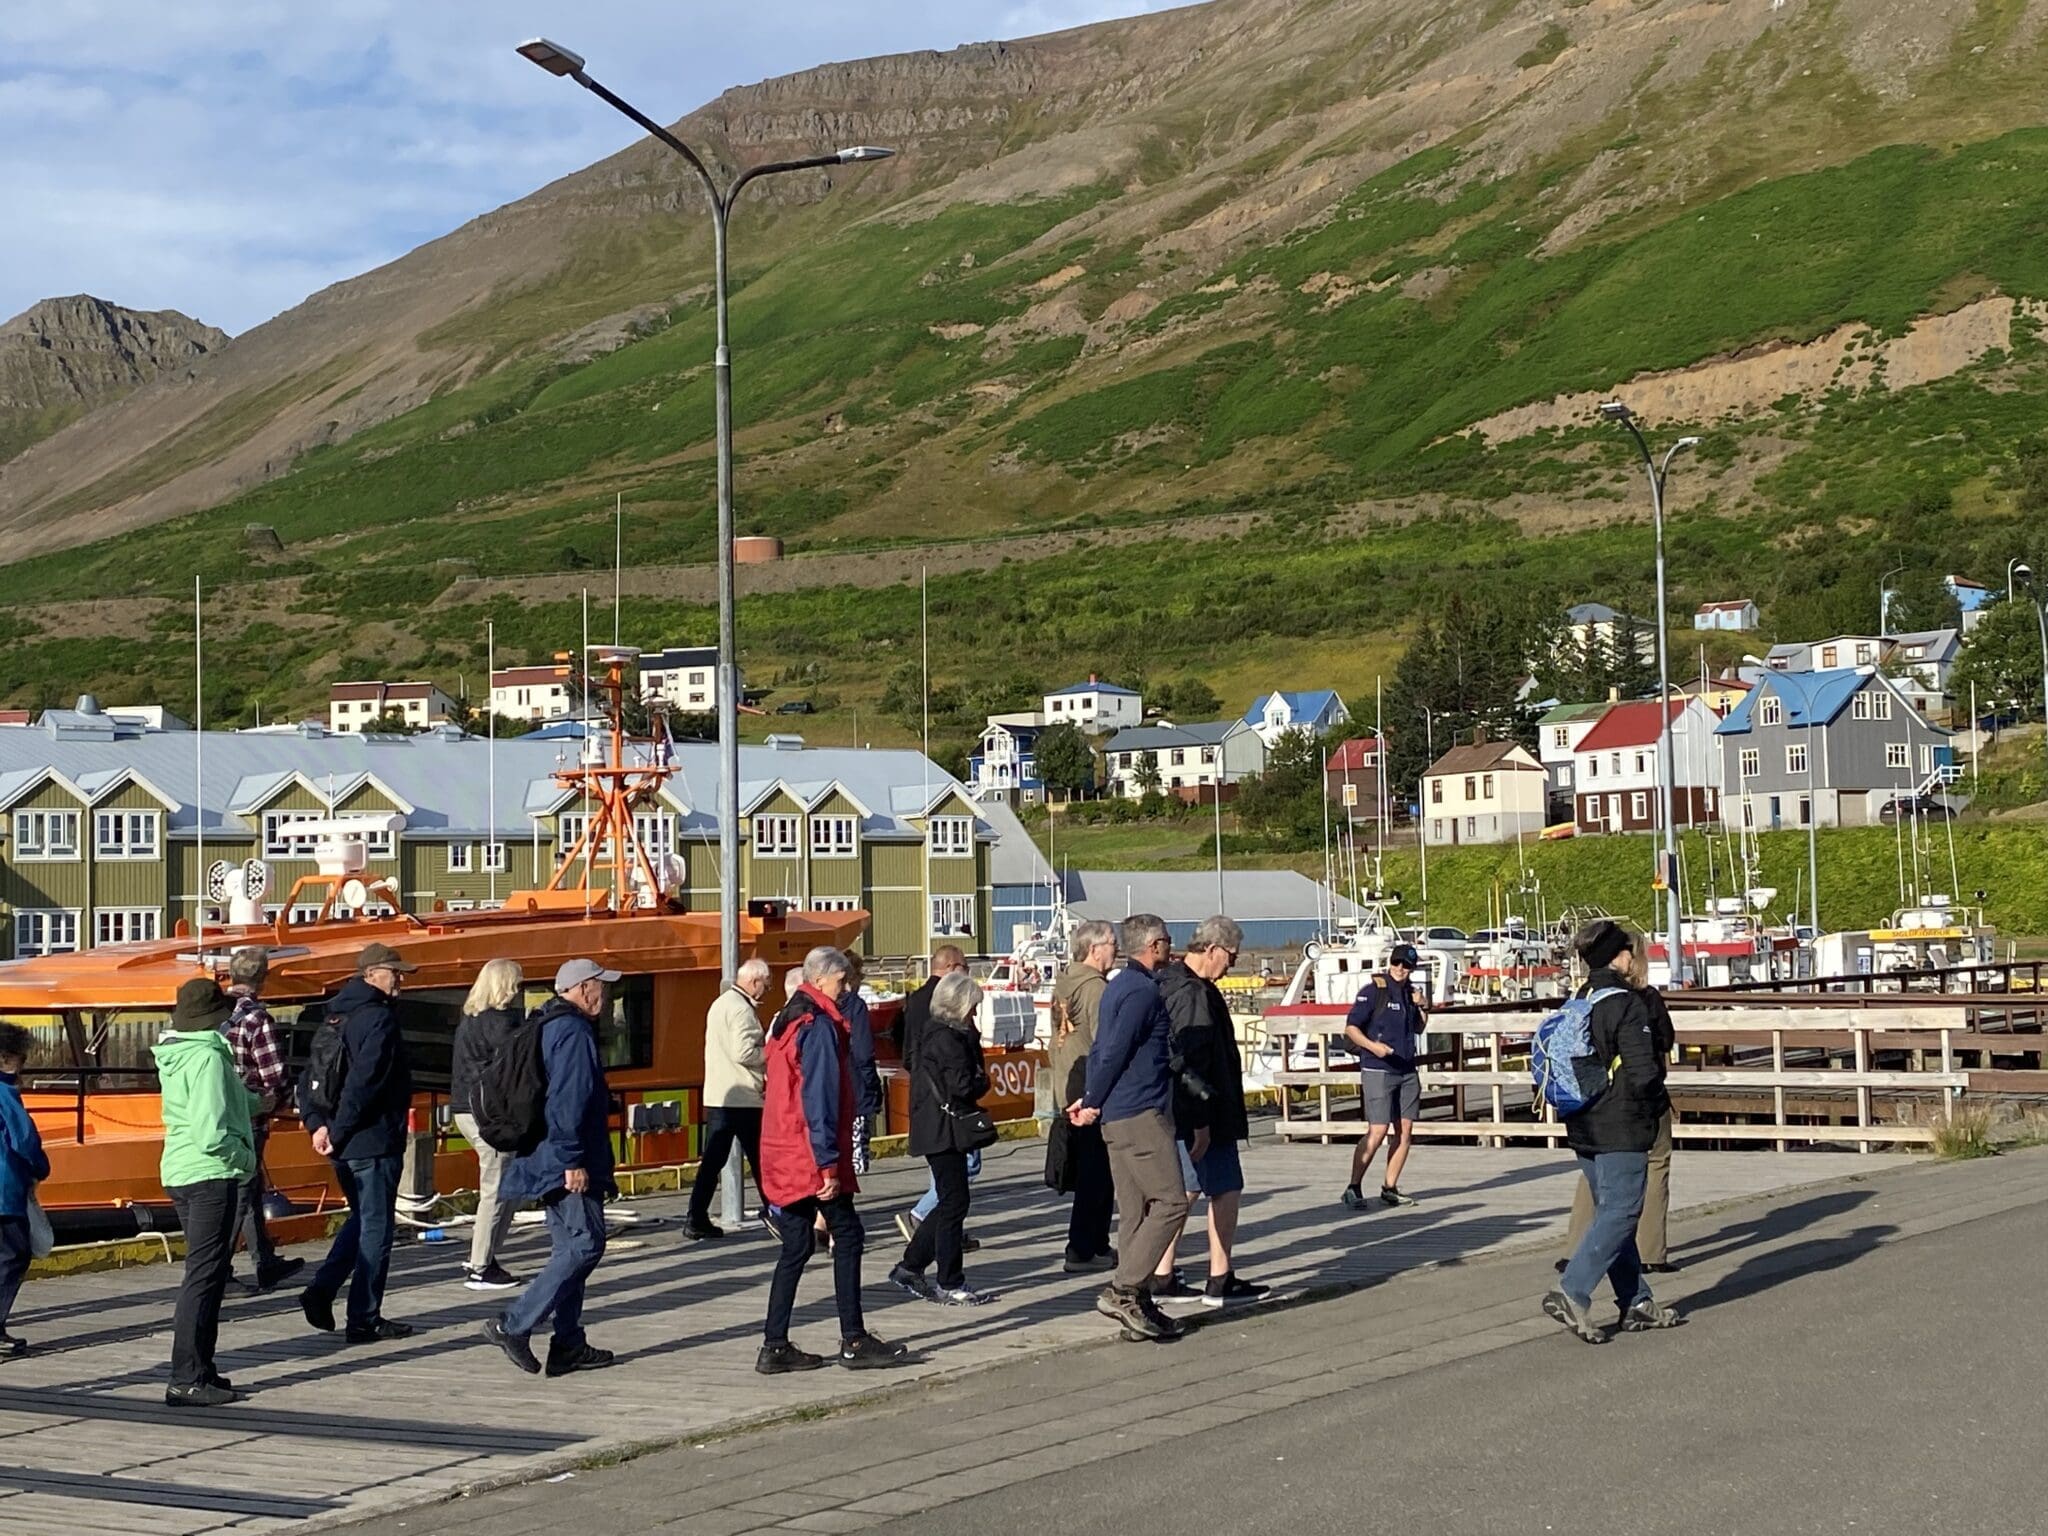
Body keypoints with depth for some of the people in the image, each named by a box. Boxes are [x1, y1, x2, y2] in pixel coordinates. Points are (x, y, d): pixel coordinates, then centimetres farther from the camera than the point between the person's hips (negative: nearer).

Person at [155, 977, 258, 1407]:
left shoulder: (176, 1056, 10)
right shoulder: (208, 1057, -17)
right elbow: (211, 1134, -23)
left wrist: (253, 1102, 24)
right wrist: (246, 1157, -9)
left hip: (181, 1173, 10)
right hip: (211, 1175, -10)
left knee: (207, 1273, 18)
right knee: (205, 1276, -7)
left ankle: (199, 1371, 23)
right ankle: (187, 1380, -7)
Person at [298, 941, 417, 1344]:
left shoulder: (335, 1016, 12)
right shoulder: (379, 1017, -16)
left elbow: (308, 1073, 11)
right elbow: (363, 1081, -25)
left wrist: (317, 1122, 4)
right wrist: (338, 1132, -18)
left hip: (346, 1144, 8)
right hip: (374, 1141, -8)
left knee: (363, 1218, 23)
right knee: (376, 1228, 2)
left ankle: (321, 1290, 10)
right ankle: (364, 1320, 7)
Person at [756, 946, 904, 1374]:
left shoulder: (787, 1021, 17)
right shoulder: (819, 1026, -13)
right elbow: (819, 1100, -19)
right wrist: (829, 1165, -19)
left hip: (784, 1157, 9)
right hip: (811, 1159, -9)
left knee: (795, 1248, 10)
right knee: (848, 1237, -1)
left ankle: (775, 1346, 7)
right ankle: (853, 1342, 0)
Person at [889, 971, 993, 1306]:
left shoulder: (934, 1032, 15)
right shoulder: (946, 1038, -17)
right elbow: (963, 1085, -22)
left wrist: (976, 1080, 1)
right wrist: (983, 1080, -4)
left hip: (935, 1129, 10)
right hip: (945, 1130, -10)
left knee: (950, 1201, 16)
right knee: (955, 1202, -5)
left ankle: (910, 1267, 20)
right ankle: (950, 1284, -1)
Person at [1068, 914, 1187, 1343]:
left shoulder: (1119, 986, 18)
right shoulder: (1143, 990, -13)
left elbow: (1102, 1049, 18)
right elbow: (1114, 1051, -16)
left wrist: (1091, 1098, 13)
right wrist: (1094, 1103, -7)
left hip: (1119, 1116, 10)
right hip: (1142, 1113, -10)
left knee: (1136, 1212, 9)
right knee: (1170, 1202, -10)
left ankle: (1136, 1306, 10)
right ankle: (1123, 1292, -14)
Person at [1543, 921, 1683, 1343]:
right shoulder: (1627, 1004, -15)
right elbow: (1644, 1071, -18)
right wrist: (1659, 1104, 0)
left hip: (1584, 1129, 9)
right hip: (1621, 1128, -9)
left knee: (1609, 1210, 13)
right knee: (1620, 1213, -6)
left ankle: (1636, 1303, 18)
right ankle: (1572, 1293, -16)